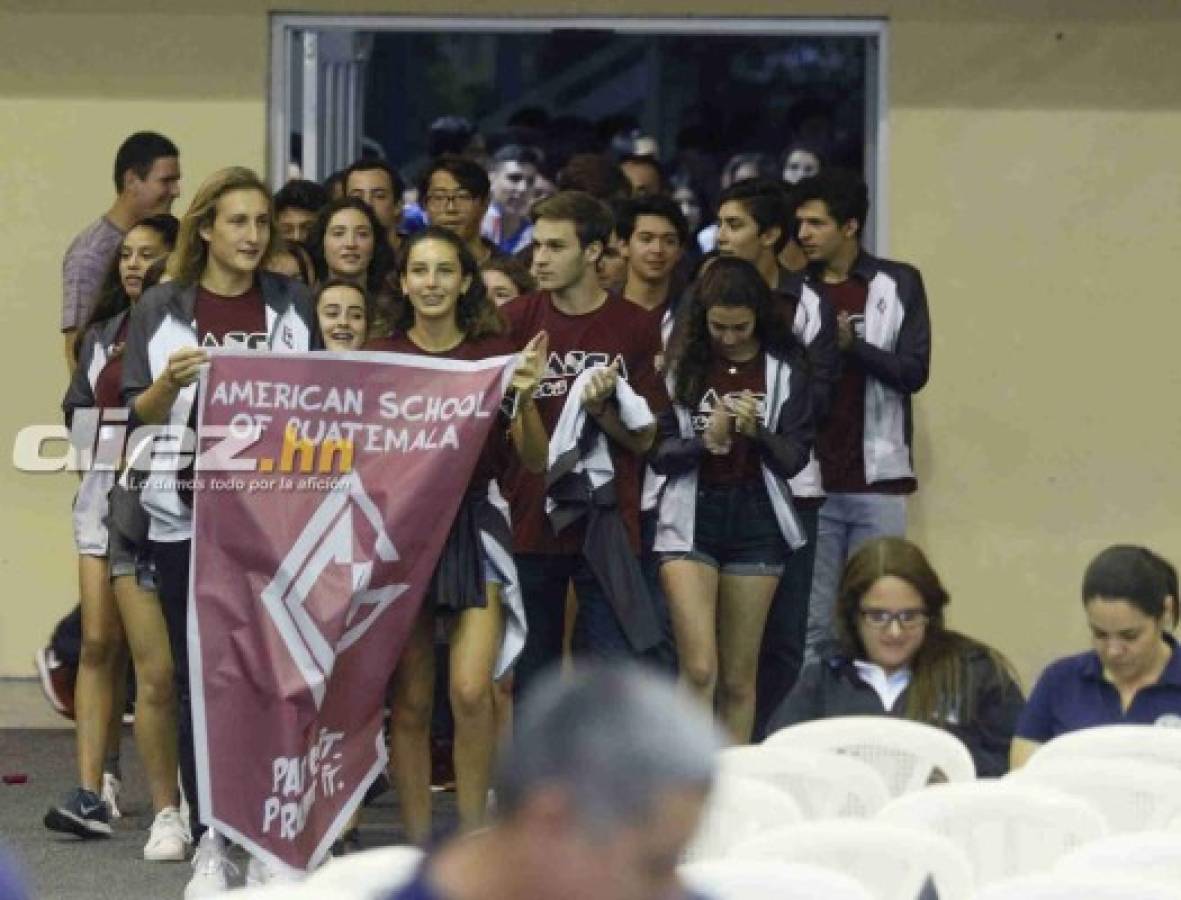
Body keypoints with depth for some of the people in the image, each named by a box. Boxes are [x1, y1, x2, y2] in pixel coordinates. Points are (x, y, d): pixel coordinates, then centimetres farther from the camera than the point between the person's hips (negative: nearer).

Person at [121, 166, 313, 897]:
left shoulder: (293, 305, 7)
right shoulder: (162, 309, 3)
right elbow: (137, 417, 1)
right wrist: (170, 383, -17)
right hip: (188, 514, -1)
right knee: (199, 679, 2)